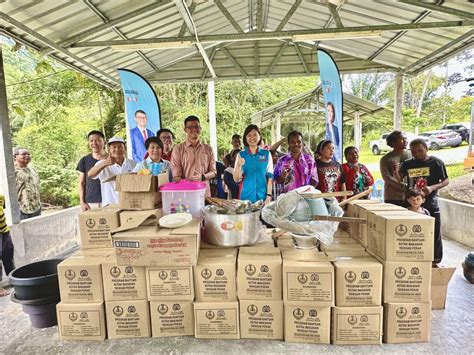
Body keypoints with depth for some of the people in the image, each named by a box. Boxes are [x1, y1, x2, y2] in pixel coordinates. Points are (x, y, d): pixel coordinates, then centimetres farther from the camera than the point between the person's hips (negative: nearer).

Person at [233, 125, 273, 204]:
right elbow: (236, 179, -1)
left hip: (263, 197, 0)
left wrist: (269, 196, -6)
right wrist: (239, 165, -18)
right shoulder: (241, 155, 2)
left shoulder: (266, 154, 2)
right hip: (246, 196, 0)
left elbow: (270, 177, 1)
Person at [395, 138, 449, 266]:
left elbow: (446, 181, -1)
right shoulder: (407, 164, 5)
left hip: (430, 204, -2)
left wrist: (432, 187, -20)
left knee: (434, 234, 5)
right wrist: (395, 170, -12)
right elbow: (398, 179, 8)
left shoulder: (436, 162, -3)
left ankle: (435, 261, 21)